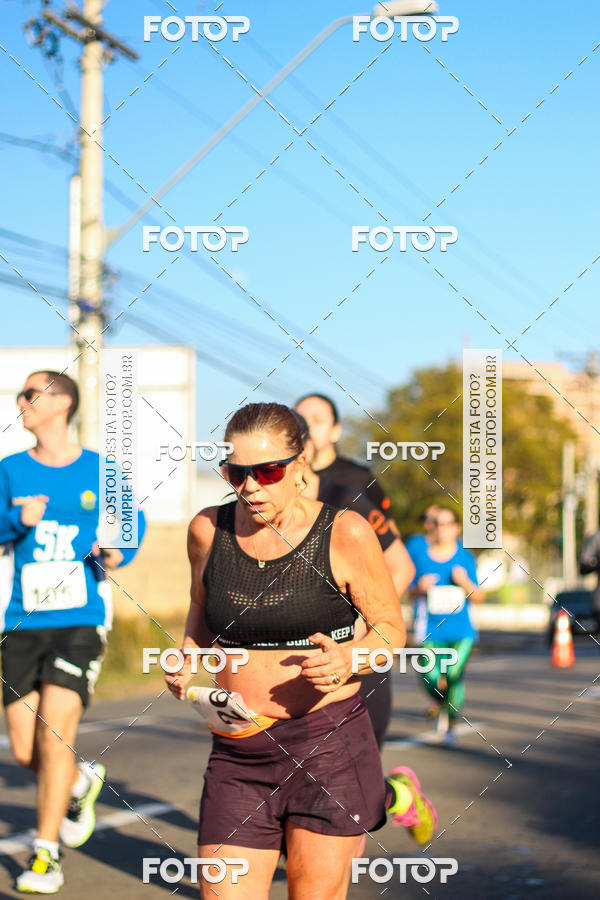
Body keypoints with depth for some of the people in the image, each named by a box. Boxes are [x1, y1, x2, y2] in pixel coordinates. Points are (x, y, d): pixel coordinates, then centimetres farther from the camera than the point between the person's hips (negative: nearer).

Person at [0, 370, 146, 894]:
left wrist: (117, 555, -6)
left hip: (82, 620, -3)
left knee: (54, 734, -14)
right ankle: (82, 782, 36)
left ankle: (46, 856, -2)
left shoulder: (101, 472, 4)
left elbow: (133, 523, 15)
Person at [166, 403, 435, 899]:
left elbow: (392, 626, 3)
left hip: (329, 743, -3)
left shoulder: (345, 533, -5)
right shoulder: (209, 529, 4)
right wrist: (187, 656, 3)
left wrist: (349, 660, -17)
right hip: (238, 747, 3)